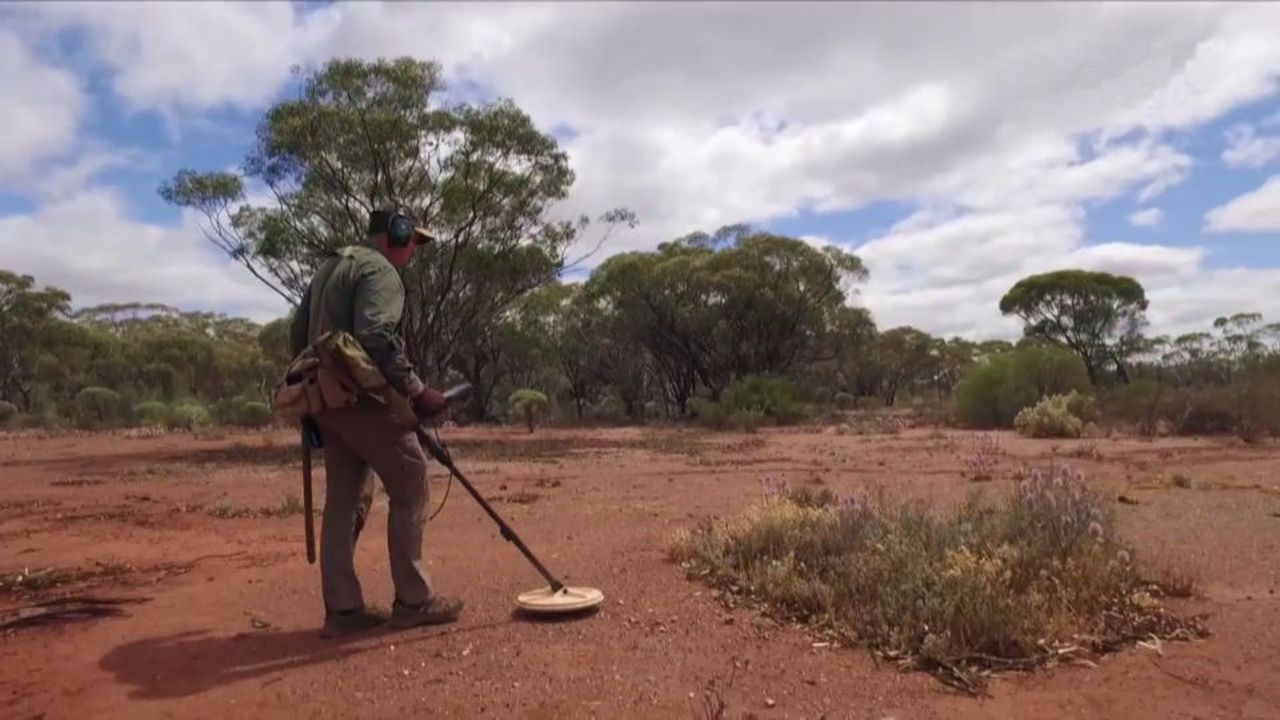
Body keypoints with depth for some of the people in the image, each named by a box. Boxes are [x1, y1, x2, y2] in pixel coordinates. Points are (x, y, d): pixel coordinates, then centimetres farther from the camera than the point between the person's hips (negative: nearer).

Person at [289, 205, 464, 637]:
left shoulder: (328, 268, 22)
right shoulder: (380, 271, -8)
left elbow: (298, 336, 23)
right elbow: (377, 339, -23)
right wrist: (417, 391, -23)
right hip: (364, 398, -9)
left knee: (345, 500, 11)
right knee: (410, 488, -1)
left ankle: (342, 608, 14)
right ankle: (413, 600, 3)